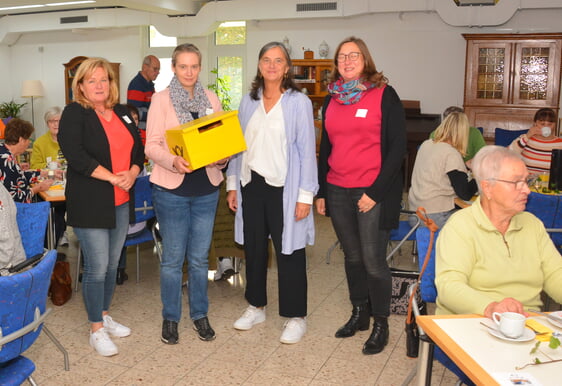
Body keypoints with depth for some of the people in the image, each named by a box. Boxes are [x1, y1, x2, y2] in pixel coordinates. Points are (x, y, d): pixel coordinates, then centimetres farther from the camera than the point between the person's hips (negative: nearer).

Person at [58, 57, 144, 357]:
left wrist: (132, 174, -8)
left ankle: (104, 316, 33)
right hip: (90, 204, -6)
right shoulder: (74, 114, -6)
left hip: (121, 202, 6)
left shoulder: (122, 113, 12)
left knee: (112, 265, 15)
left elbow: (138, 149, 12)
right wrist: (112, 177, -21)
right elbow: (75, 155, -19)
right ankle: (96, 330, 14)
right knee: (97, 268, -1)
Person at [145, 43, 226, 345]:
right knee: (173, 258, 6)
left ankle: (199, 314, 27)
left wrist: (222, 159, -11)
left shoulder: (211, 99, 8)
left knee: (199, 257, 12)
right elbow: (151, 145, -7)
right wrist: (173, 161, -26)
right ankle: (170, 317, 23)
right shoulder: (161, 99, -2)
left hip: (206, 188, 3)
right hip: (172, 188, -3)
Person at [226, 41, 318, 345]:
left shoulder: (298, 102, -5)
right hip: (251, 184, 5)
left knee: (288, 251, 1)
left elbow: (307, 150, -7)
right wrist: (232, 185, 10)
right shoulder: (248, 102, 10)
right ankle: (256, 307, 33)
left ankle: (296, 317, 16)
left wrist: (305, 195, -12)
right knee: (253, 248, 15)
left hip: (283, 187, -5)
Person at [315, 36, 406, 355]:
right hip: (338, 191, 5)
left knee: (373, 260, -1)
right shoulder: (332, 99, 11)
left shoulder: (384, 95, -4)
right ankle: (359, 314, 32)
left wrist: (376, 191, -14)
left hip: (373, 192, -5)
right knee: (352, 256, 14)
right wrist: (320, 192, 12)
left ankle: (381, 324, 17)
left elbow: (398, 146, -8)